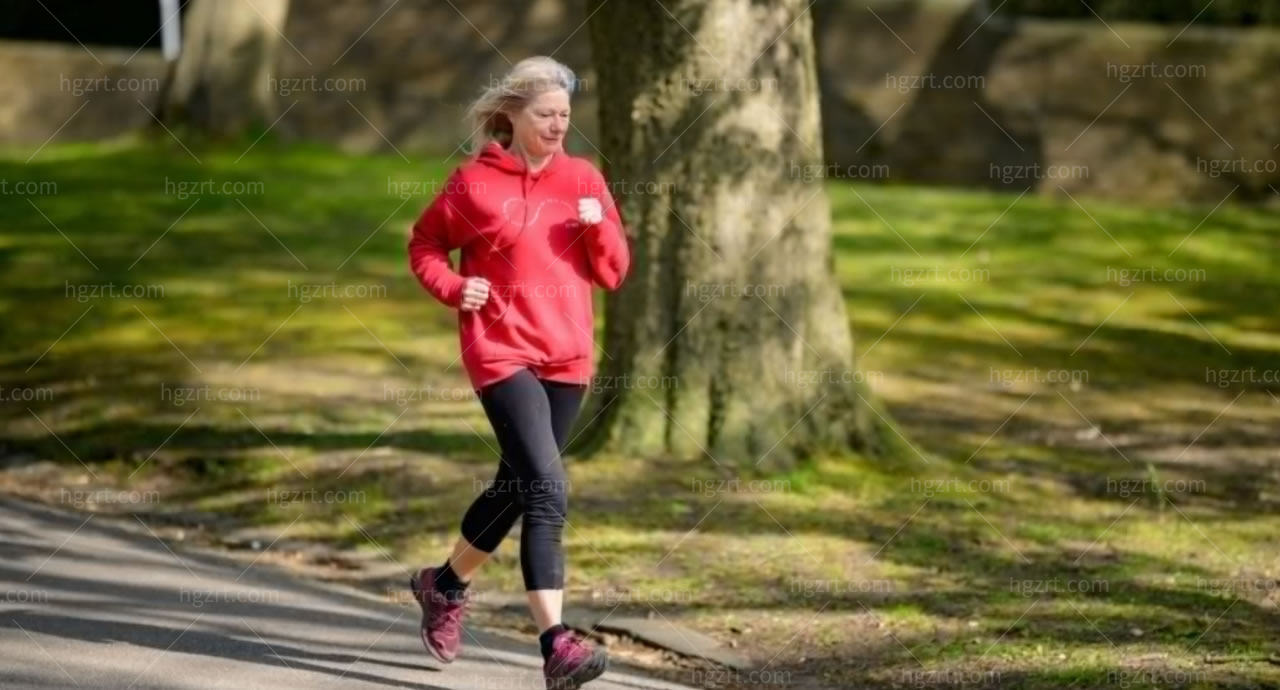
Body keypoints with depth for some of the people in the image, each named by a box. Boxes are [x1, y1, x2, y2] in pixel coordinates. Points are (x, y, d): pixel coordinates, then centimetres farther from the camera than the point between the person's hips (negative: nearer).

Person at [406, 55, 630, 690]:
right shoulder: (474, 183, -3)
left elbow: (613, 274, 8)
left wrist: (599, 227, -11)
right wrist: (453, 287, -10)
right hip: (502, 354, -5)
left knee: (517, 487, 17)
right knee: (548, 491, -18)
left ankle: (445, 585, 42)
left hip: (568, 358, 5)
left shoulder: (584, 179, 7)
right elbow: (424, 245, 9)